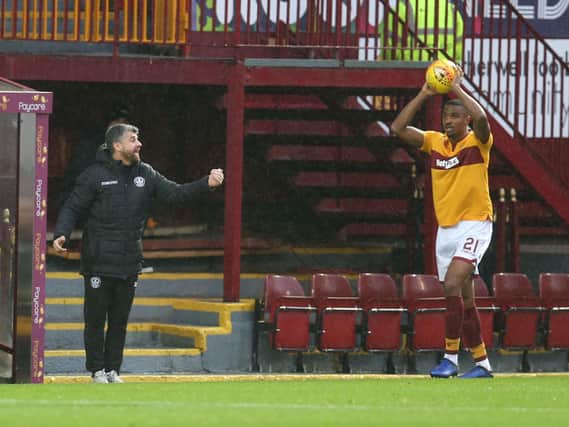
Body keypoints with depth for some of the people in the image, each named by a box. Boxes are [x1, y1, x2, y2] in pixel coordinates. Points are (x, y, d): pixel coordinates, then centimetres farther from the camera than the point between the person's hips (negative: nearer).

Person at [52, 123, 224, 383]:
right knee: (95, 318, 1)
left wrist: (206, 184, -4)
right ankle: (97, 370, 10)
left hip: (129, 264, 4)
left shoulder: (145, 174, 9)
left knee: (120, 320, 9)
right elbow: (73, 208, -3)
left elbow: (174, 193, 8)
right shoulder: (95, 175, -5)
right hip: (99, 262, -4)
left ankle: (113, 370, 18)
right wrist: (61, 234, -20)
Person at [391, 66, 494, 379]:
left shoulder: (478, 142, -6)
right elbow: (398, 128, 3)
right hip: (445, 229, 6)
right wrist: (423, 95, -2)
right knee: (463, 299, 9)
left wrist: (458, 89, -19)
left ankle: (450, 357, -19)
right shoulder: (435, 142, 8)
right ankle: (482, 362, 17)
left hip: (474, 226, -6)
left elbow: (481, 118, -28)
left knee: (452, 284, -23)